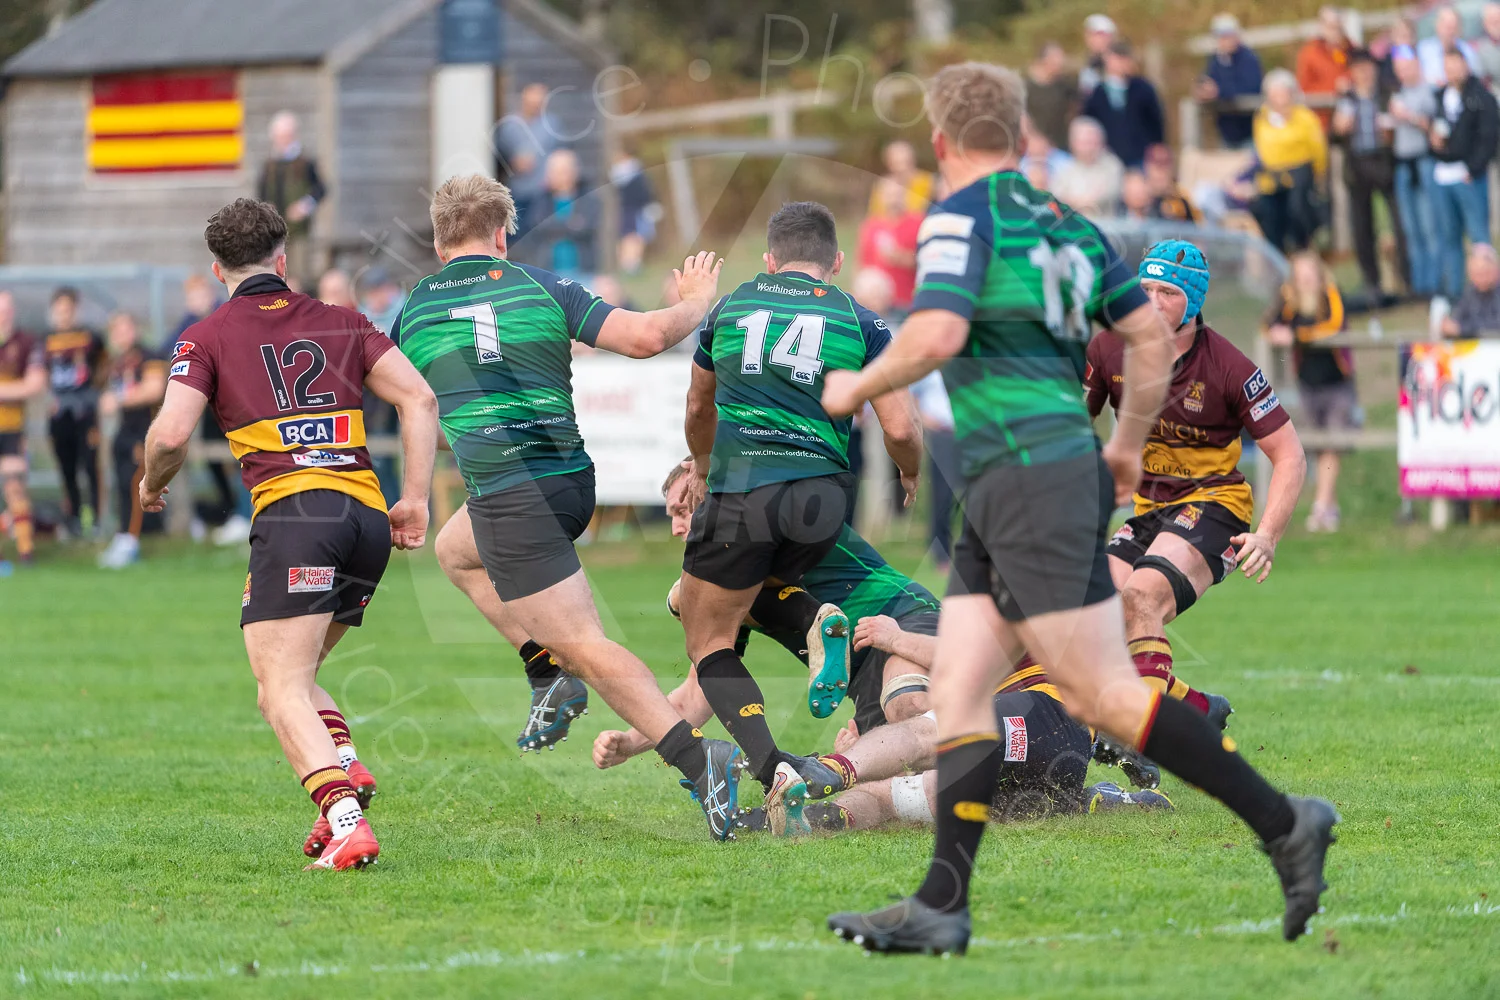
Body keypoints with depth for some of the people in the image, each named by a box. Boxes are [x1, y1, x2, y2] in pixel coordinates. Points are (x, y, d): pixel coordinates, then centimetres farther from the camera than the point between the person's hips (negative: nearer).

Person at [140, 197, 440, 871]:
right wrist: (416, 500, 11)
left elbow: (171, 433, -4)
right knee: (294, 677, 22)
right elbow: (418, 398, 10)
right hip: (368, 517, 5)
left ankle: (346, 823, -33)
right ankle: (346, 765, -6)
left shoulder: (208, 338, 8)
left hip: (295, 511, -5)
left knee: (282, 693, -11)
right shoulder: (340, 323, 20)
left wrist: (152, 484, 17)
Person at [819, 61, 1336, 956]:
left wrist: (858, 386, -4)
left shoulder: (963, 216, -7)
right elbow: (1153, 336, 16)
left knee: (1104, 695, -9)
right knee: (958, 695, 5)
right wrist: (1128, 444, 28)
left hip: (1035, 473, -9)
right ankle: (942, 907, 0)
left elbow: (937, 333, -21)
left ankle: (1284, 824, -7)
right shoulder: (1064, 224, 17)